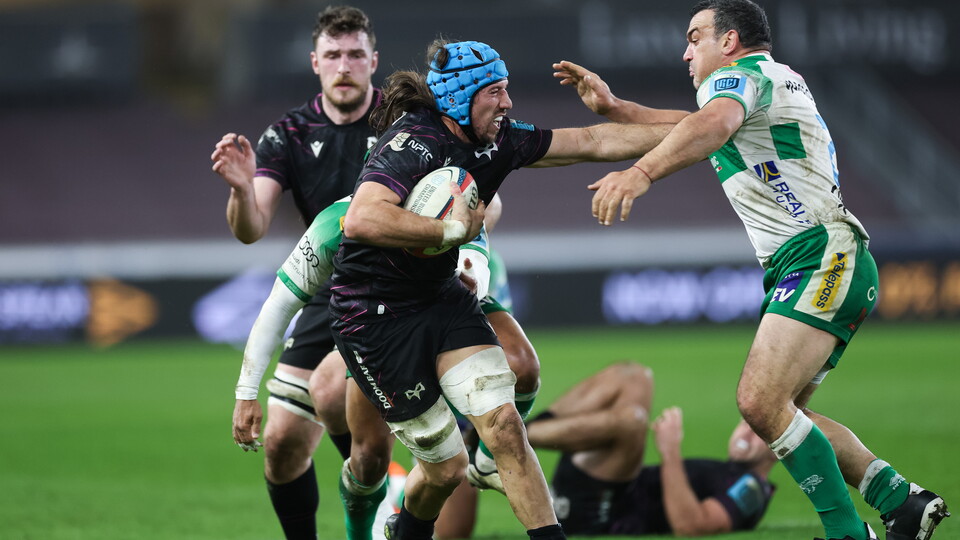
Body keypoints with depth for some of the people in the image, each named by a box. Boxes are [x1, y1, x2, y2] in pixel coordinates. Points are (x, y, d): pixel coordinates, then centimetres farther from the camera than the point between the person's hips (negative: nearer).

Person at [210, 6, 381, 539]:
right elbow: (250, 230, -11)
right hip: (327, 297, 4)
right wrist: (242, 190, -33)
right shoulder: (291, 132, -1)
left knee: (328, 389, -27)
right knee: (282, 441, 0)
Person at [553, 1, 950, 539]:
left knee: (761, 402, -21)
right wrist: (612, 106, 33)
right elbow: (693, 128, 42)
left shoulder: (743, 73, -5)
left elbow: (714, 124, -30)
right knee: (779, 413, 10)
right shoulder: (782, 81, 26)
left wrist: (640, 173, -45)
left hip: (823, 257, -11)